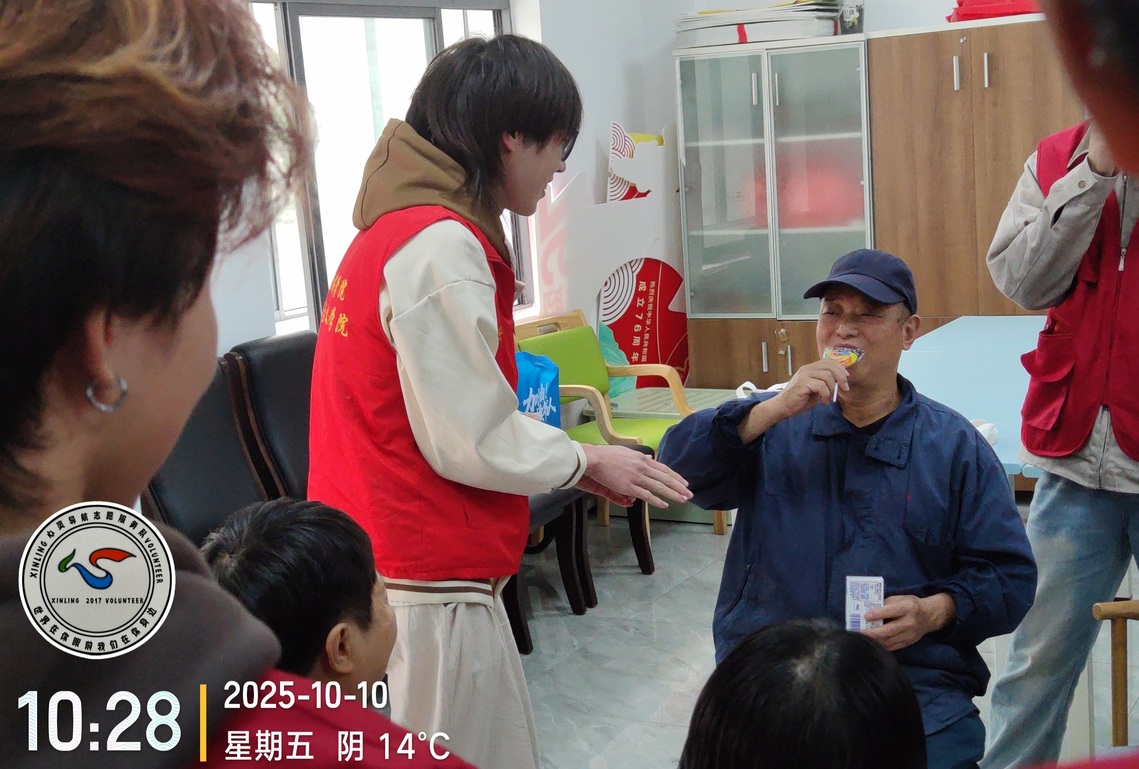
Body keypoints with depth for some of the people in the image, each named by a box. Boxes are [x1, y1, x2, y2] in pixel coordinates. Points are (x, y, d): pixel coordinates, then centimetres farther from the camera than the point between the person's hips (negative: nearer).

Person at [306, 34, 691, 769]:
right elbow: (471, 442, -20)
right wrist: (585, 461, -4)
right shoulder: (441, 247, -21)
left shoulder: (403, 226, 11)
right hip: (422, 584, -10)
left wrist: (567, 460, 14)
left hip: (392, 565, 10)